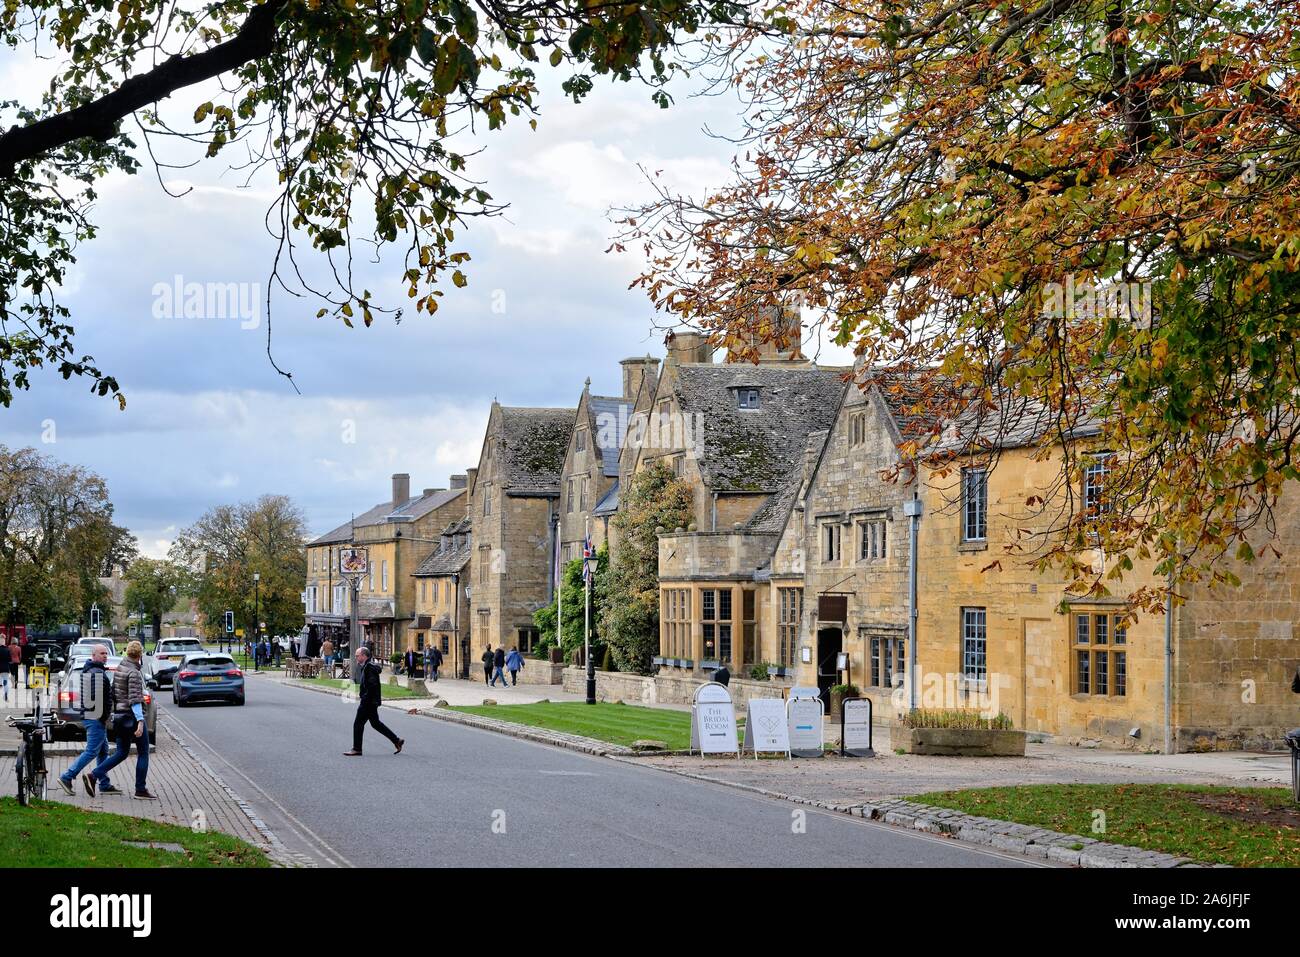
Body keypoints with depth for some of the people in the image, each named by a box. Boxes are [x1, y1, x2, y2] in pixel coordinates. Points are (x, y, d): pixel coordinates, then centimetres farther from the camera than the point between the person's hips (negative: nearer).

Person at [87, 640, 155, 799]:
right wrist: (140, 721, -27)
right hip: (132, 716, -8)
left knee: (121, 753, 14)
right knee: (143, 753, 3)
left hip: (119, 716, 8)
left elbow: (114, 693, 17)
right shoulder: (134, 673, -16)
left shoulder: (119, 668, 9)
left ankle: (94, 776, 1)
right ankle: (141, 789, 4)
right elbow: (134, 699, -23)